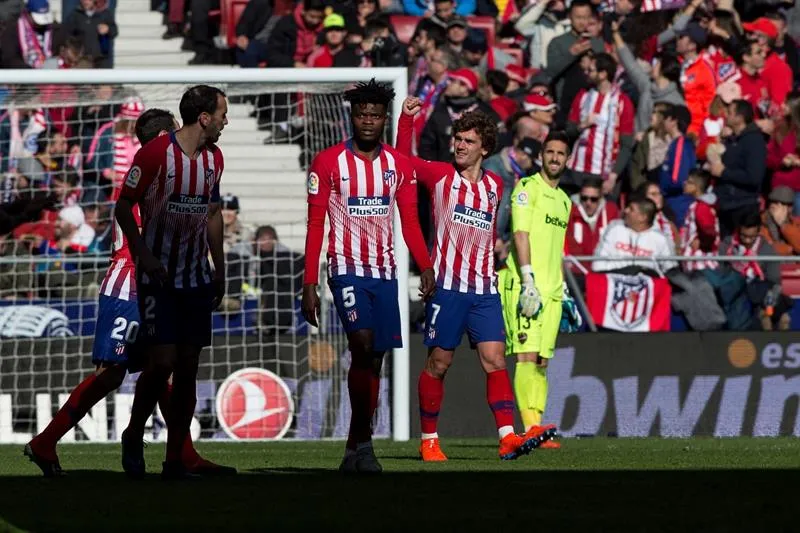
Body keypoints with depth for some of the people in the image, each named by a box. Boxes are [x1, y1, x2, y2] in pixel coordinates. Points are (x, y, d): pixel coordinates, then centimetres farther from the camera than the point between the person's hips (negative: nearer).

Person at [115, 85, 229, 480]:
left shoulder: (214, 158, 7)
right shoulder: (155, 154, -13)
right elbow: (124, 207, -7)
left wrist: (219, 268, 17)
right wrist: (142, 255, -16)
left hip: (196, 276, 6)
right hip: (158, 274, -6)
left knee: (189, 367, 2)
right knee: (162, 362, -13)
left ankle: (175, 459, 7)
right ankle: (133, 436, 11)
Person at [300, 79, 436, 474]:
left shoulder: (399, 166, 8)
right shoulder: (328, 163, -2)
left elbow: (410, 222, 10)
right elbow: (315, 226, -1)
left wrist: (426, 267, -4)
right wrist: (309, 284, -6)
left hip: (385, 273, 4)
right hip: (347, 269, -4)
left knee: (375, 360, 5)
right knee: (362, 343, -23)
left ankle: (355, 449, 13)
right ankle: (363, 443, -19)